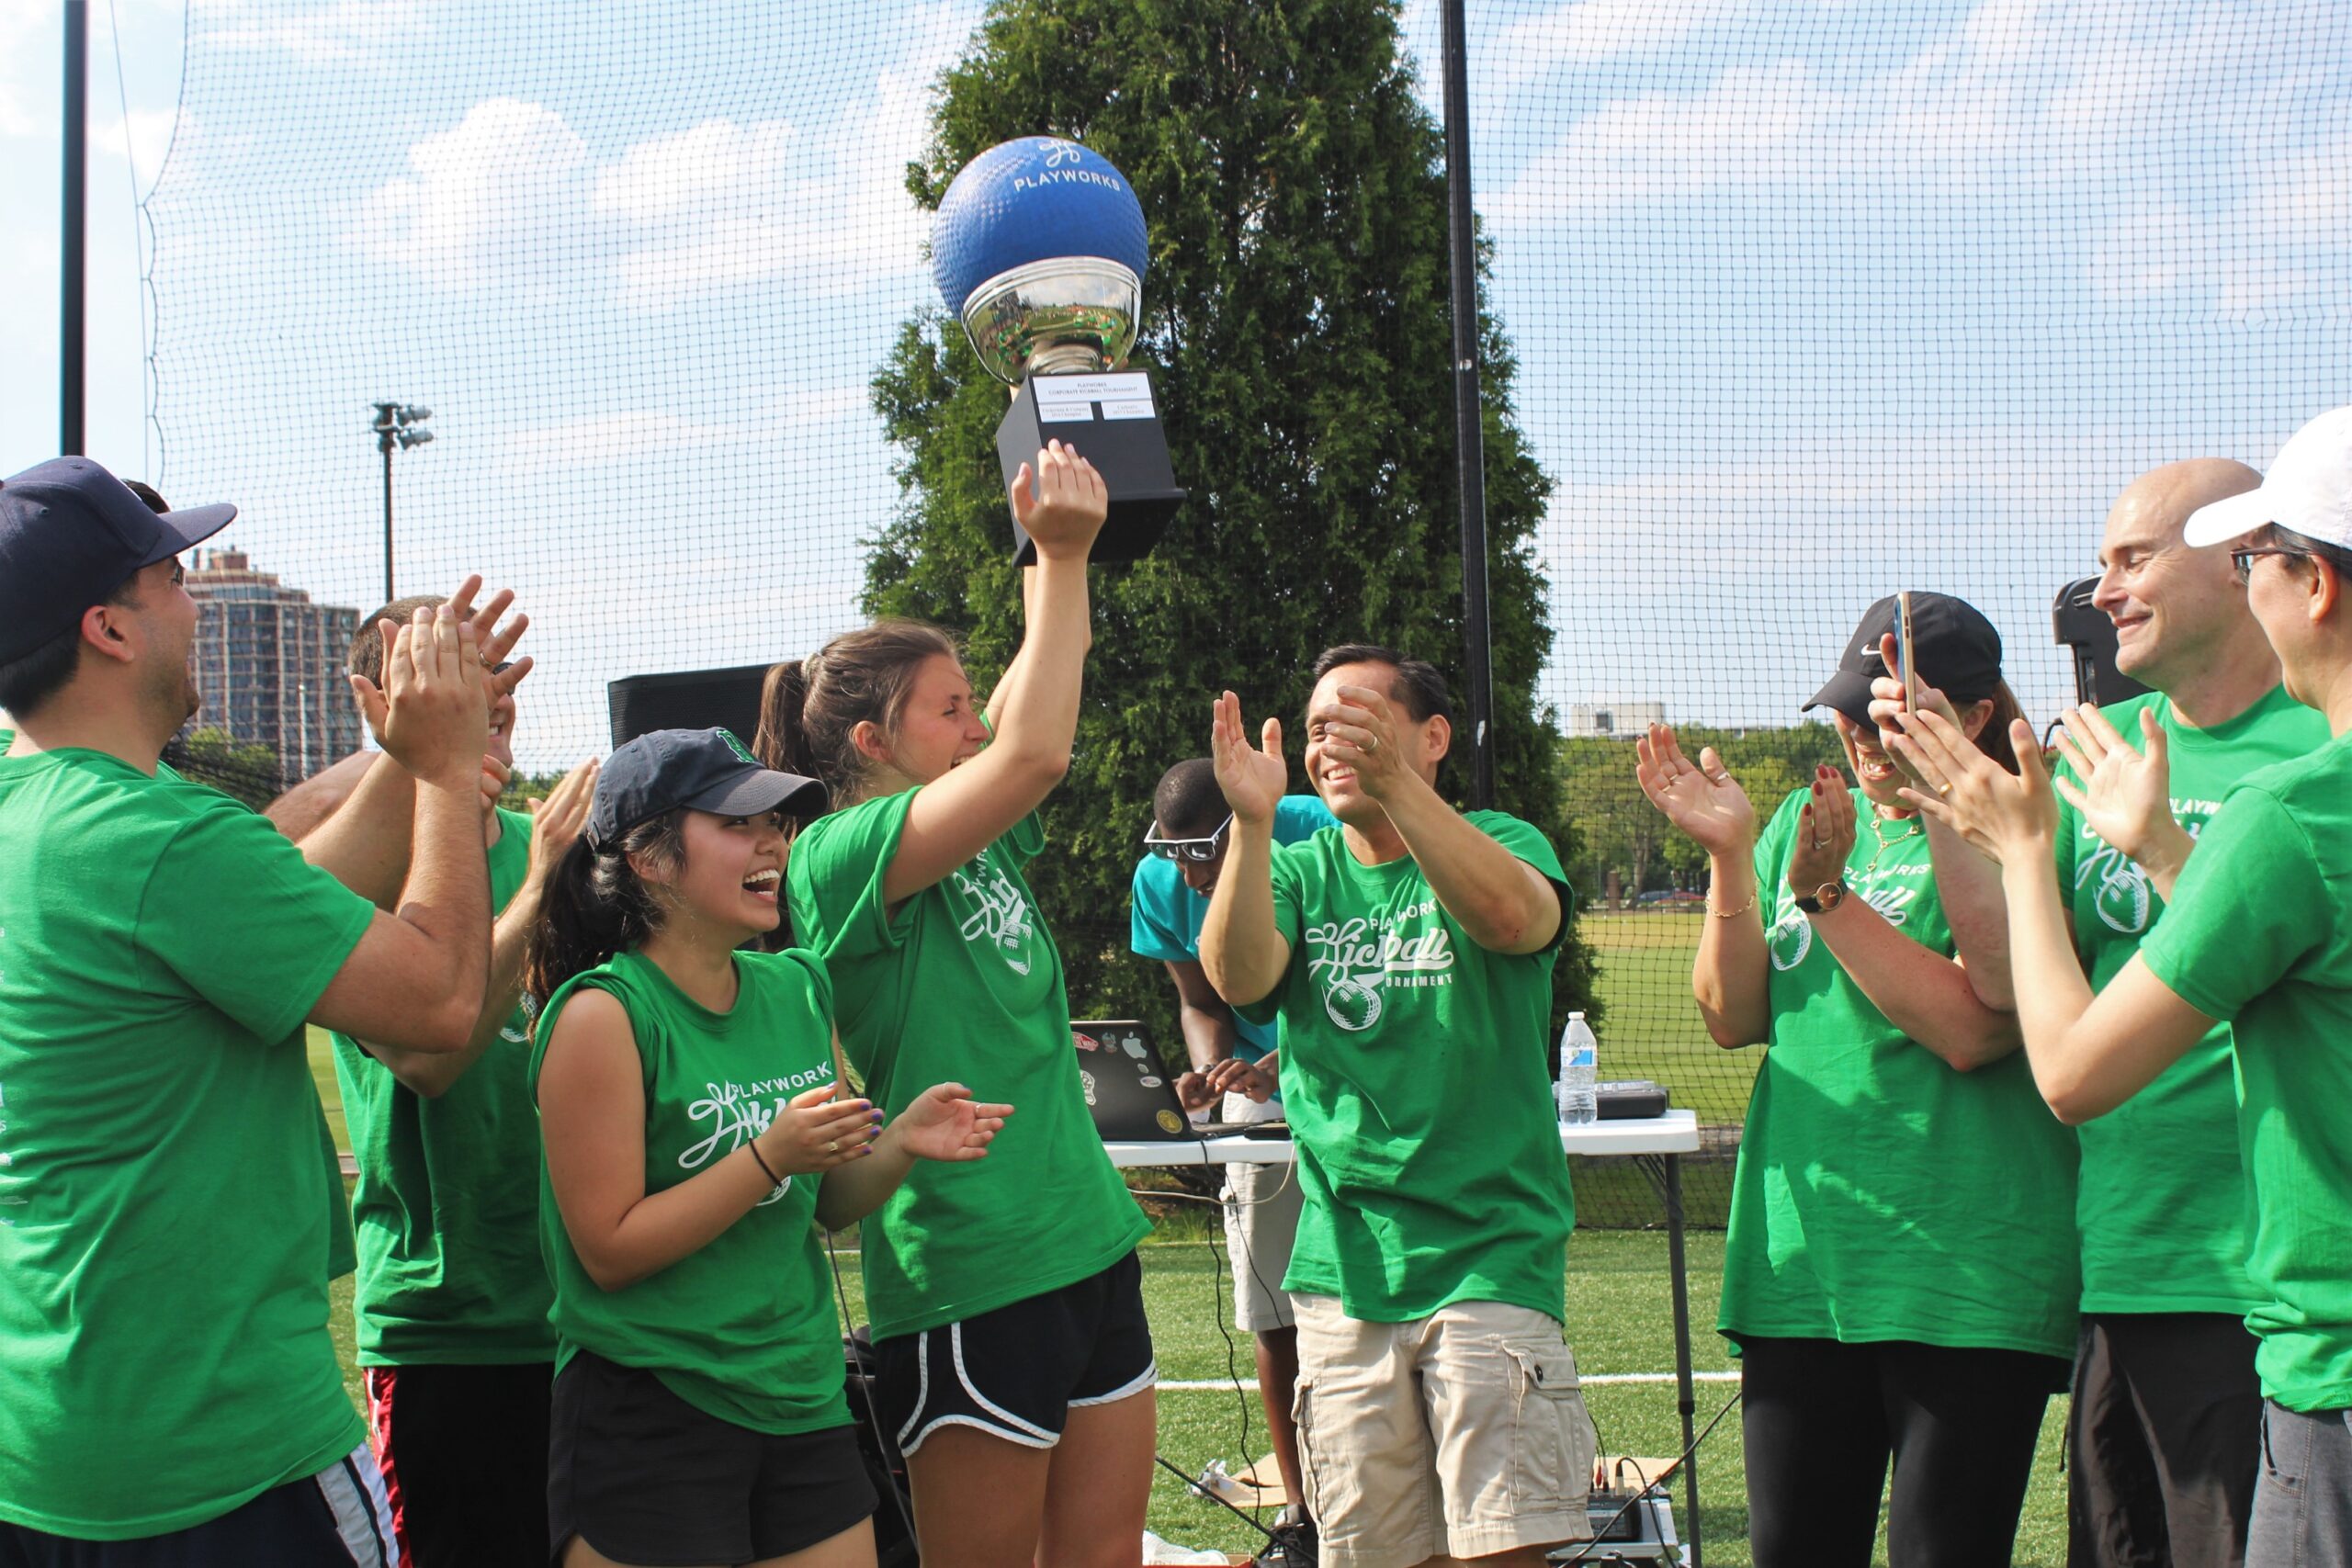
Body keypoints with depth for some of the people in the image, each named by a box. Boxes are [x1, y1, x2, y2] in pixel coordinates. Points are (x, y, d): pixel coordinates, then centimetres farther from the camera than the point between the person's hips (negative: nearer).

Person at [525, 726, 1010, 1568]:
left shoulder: (799, 991, 6)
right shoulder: (603, 1014, -13)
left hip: (803, 1402, 6)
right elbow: (610, 1251, -15)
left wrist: (900, 1144, -5)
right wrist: (771, 1155, -22)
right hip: (652, 1413, -6)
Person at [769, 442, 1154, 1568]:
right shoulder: (840, 858, -13)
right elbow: (1033, 752, -24)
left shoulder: (986, 843, 10)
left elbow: (1049, 672, 17)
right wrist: (1062, 554, -19)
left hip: (1091, 1251, 8)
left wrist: (1059, 548, 3)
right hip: (971, 1292, -8)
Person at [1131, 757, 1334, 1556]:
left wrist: (1282, 1064, -36)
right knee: (1273, 1316, 2)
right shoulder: (1161, 883, -7)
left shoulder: (1318, 839, -21)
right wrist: (1209, 1070, -18)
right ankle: (1302, 1508, 12)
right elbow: (1201, 1003, 4)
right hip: (1260, 1088, 4)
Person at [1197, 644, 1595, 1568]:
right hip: (1343, 1268, 3)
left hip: (1492, 1254, -3)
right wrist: (1252, 821, -28)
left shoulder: (1499, 843, 1)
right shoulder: (1298, 872, 9)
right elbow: (1237, 978, -12)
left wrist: (1394, 782, -37)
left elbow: (1513, 917, -23)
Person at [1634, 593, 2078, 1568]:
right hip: (1797, 1260, 5)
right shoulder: (1807, 819, 14)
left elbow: (1970, 1028, -18)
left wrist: (1825, 892, -18)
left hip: (1964, 1278, -5)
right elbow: (1735, 1017, 7)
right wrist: (1729, 857, -6)